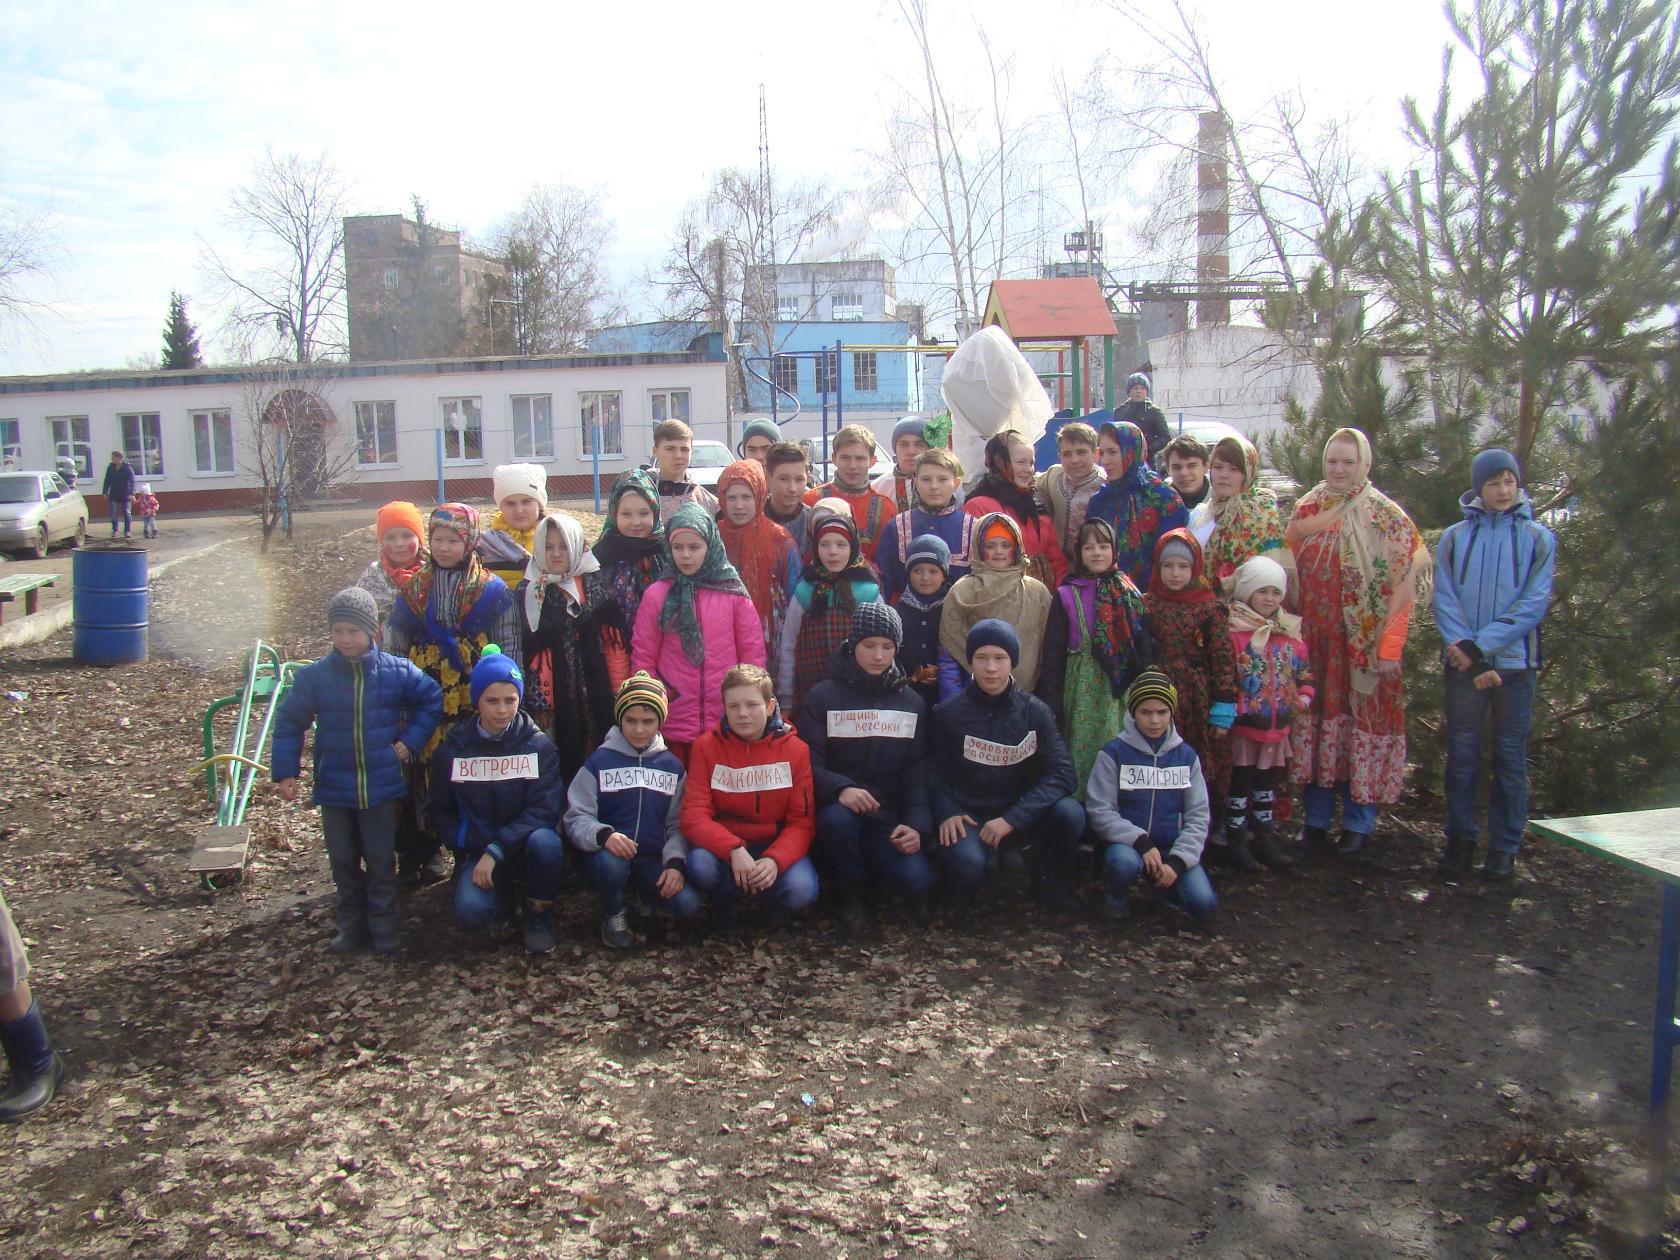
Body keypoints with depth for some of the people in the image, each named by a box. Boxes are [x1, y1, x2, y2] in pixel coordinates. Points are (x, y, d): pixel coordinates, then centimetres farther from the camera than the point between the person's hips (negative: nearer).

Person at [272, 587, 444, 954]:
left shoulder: (398, 672, -7)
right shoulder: (314, 676, -6)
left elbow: (431, 701, 7)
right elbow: (289, 722, 1)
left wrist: (409, 742, -1)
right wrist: (285, 771, -4)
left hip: (382, 786, -1)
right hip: (334, 788, 1)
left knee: (381, 861, 8)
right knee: (343, 862, 12)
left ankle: (384, 931, 19)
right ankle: (352, 927, 26)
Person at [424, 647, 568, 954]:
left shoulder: (538, 745, -5)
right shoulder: (453, 748, 1)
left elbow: (544, 810, -14)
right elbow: (437, 812, 6)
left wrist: (496, 850, -24)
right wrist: (470, 845, -12)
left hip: (526, 845, -1)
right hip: (479, 853, 1)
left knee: (544, 842, -37)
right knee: (471, 912, -30)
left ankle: (539, 916, -6)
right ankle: (505, 898, 9)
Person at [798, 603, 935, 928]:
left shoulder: (911, 702, 10)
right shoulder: (822, 696, 1)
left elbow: (917, 771, 5)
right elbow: (809, 764, -8)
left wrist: (918, 825, -11)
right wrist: (840, 789, -30)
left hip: (889, 815, 2)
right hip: (837, 806, -2)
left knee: (916, 883, -22)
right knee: (837, 819, -38)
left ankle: (866, 869, 13)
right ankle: (849, 892, -7)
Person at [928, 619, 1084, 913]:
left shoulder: (1034, 711, -2)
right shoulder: (949, 712, -2)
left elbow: (1062, 773, -12)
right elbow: (935, 771, -1)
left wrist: (1011, 818, -22)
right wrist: (947, 813, -22)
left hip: (1021, 817, 2)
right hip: (968, 816, -1)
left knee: (1070, 813, -29)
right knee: (966, 867, -35)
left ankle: (1049, 878, 1)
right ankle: (987, 858, 4)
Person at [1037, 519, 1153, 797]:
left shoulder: (1130, 594, 8)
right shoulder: (1066, 596, 1)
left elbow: (1144, 646, 9)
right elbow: (1053, 653, 1)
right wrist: (1051, 705, -4)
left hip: (1122, 688, 2)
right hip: (1082, 688, -2)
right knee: (1083, 749, -1)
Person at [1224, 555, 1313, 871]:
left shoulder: (1290, 633, 8)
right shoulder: (1233, 631, -14)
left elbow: (1304, 671, 16)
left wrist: (1304, 696, 0)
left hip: (1278, 725, 7)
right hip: (1242, 725, -6)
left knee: (1268, 782, 18)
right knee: (1240, 782, 3)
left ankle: (1264, 837, 30)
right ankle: (1237, 840, 14)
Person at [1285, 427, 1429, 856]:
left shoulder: (1385, 514, -2)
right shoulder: (1307, 509, 9)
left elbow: (1404, 578, -6)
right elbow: (1289, 568, 13)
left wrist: (1388, 645, -13)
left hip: (1363, 641, -3)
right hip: (1314, 639, 3)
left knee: (1363, 719, 1)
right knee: (1315, 718, 5)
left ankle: (1358, 822, 13)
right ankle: (1315, 818, 16)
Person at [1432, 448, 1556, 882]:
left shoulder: (1538, 538, 3)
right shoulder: (1454, 537, 5)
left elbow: (1533, 604, -6)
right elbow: (1444, 601, -2)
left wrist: (1480, 645, -16)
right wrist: (1471, 658, -14)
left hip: (1515, 663, -1)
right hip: (1464, 664, 1)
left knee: (1511, 757, 4)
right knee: (1461, 754, 5)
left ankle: (1505, 847, 13)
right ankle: (1459, 842, 14)